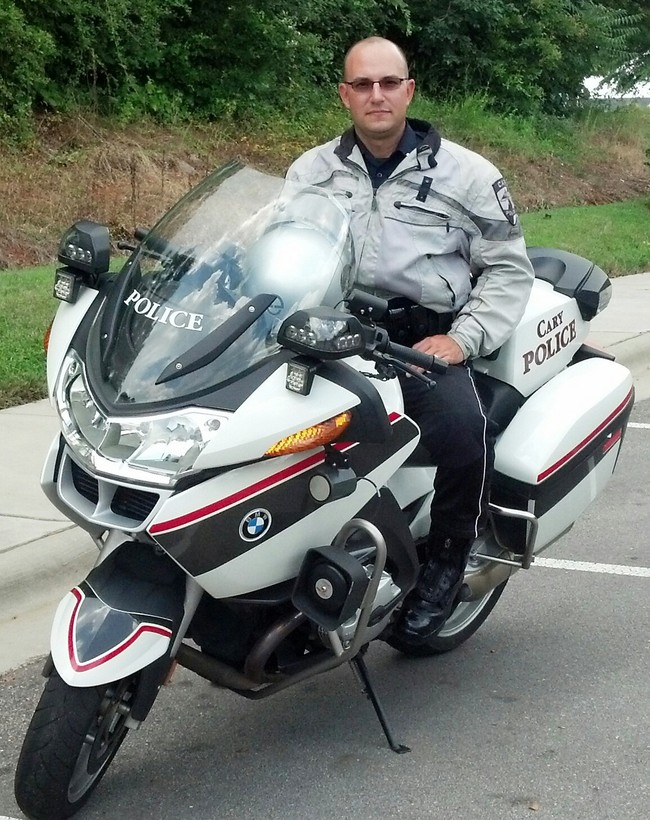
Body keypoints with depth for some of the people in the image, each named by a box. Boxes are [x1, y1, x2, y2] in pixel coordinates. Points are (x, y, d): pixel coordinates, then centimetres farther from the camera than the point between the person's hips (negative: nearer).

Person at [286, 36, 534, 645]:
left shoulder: (465, 173, 8)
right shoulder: (310, 172, 16)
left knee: (462, 429, -33)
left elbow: (509, 268, 8)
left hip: (425, 338, -2)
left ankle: (447, 556, -4)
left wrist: (462, 339, -6)